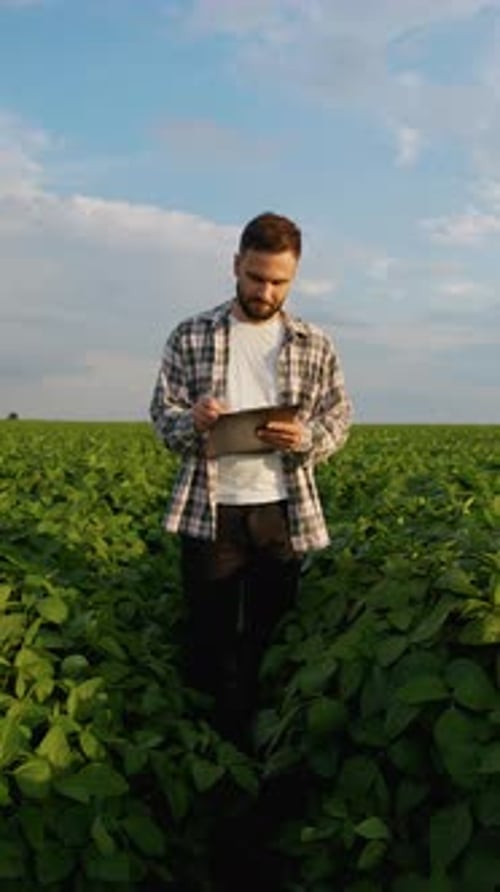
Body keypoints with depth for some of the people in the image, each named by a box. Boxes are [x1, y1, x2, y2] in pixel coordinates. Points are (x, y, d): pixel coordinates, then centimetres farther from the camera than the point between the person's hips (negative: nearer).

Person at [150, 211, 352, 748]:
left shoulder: (315, 346, 6)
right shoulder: (190, 336, 4)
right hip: (209, 511, -1)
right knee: (209, 635, 7)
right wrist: (193, 422, -20)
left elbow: (339, 420, 7)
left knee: (270, 637, 10)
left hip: (283, 511, 1)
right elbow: (162, 413, 3)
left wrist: (306, 438, -15)